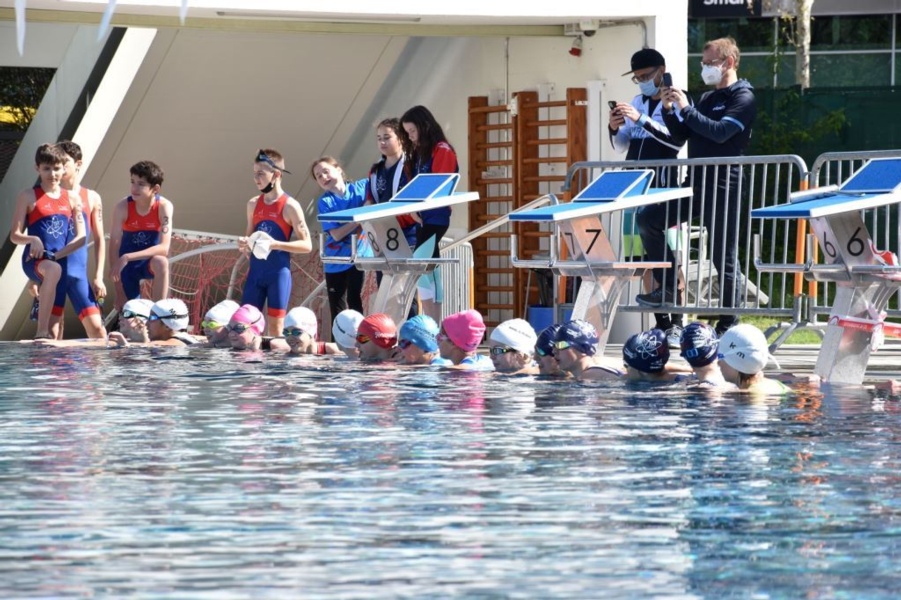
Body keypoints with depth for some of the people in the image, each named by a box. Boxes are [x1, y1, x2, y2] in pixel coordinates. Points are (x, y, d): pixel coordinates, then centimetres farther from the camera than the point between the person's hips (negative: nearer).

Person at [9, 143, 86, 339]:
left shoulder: (72, 199, 12)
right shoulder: (28, 196, 4)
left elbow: (81, 237, 5)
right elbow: (15, 235, 1)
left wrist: (56, 255, -9)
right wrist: (33, 240, -20)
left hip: (60, 262, 4)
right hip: (35, 260, -4)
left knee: (54, 329, -2)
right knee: (53, 270, -40)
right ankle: (41, 333, -38)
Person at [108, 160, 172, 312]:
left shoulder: (164, 207, -21)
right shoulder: (123, 207, -20)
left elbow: (164, 248, -28)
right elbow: (114, 247, -18)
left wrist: (127, 258, -38)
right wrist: (119, 292, -19)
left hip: (150, 261, -1)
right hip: (128, 266, 1)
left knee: (161, 262, -33)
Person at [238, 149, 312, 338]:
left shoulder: (290, 206, -6)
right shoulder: (253, 204, 11)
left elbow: (306, 245, -8)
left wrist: (275, 244, -20)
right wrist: (244, 246, 1)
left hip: (278, 272, -6)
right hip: (256, 271, 6)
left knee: (275, 327, -3)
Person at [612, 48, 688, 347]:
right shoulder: (636, 103, 17)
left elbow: (677, 140, -17)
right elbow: (622, 147, 20)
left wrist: (642, 120, -23)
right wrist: (615, 129, -1)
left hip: (663, 188, -7)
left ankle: (676, 324, -10)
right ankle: (660, 322, 10)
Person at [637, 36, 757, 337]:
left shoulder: (743, 99, -8)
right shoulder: (708, 98, 18)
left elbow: (720, 132, -22)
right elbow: (683, 134, 19)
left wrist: (685, 108, -19)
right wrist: (670, 111, 2)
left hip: (722, 187, -9)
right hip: (696, 183, 9)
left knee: (724, 256, -4)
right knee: (647, 219, 2)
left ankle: (728, 323, 4)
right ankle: (669, 289, 6)